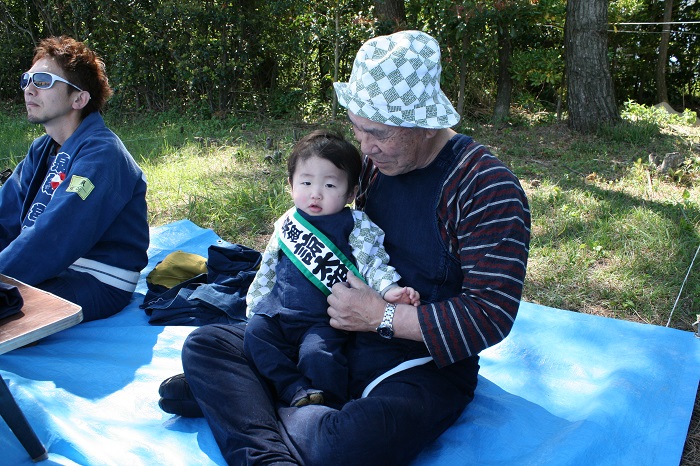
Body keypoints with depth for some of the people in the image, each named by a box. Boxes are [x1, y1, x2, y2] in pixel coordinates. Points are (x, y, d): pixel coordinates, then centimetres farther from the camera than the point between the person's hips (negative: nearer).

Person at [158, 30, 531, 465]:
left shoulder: (487, 188, -17)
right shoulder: (378, 163, 4)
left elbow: (491, 315, -20)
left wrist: (382, 317, -18)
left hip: (425, 366, -7)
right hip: (342, 338, 7)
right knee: (205, 343, -3)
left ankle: (232, 395, -15)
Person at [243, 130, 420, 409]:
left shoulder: (356, 225, -2)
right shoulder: (287, 224, 12)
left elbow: (373, 262, -10)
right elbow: (268, 268, 21)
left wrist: (390, 289, -29)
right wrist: (255, 304, 19)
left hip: (324, 320, -5)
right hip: (278, 311, 5)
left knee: (317, 355, -29)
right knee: (255, 332, -20)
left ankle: (331, 406, -5)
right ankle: (298, 391, -19)